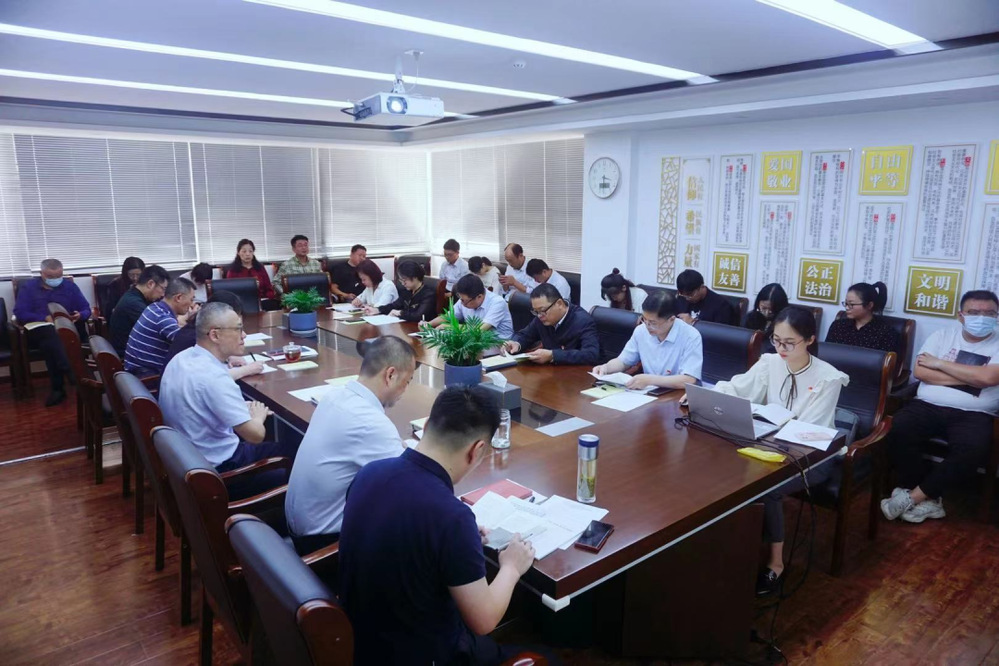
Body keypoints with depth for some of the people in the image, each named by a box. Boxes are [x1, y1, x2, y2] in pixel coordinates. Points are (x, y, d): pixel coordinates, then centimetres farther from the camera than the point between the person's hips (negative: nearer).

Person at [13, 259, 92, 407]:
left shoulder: (70, 286, 16)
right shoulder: (28, 287, 11)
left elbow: (86, 309, 12)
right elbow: (20, 313, -1)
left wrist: (80, 315, -13)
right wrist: (45, 318, -15)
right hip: (38, 330, -2)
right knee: (50, 334, -38)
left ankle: (57, 387, -36)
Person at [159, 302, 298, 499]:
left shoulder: (183, 358, -1)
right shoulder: (213, 376, -29)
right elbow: (255, 435, -26)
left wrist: (244, 408, 5)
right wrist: (258, 416, -5)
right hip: (217, 470, -9)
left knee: (277, 446, 20)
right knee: (295, 454, 2)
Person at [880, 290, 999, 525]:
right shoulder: (942, 335, 11)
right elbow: (920, 372, -1)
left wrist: (940, 363, -4)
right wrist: (970, 378, -5)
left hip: (972, 415, -1)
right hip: (927, 406, 2)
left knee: (973, 450, -33)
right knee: (898, 429, -28)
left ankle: (913, 496, -16)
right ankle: (928, 499, -14)